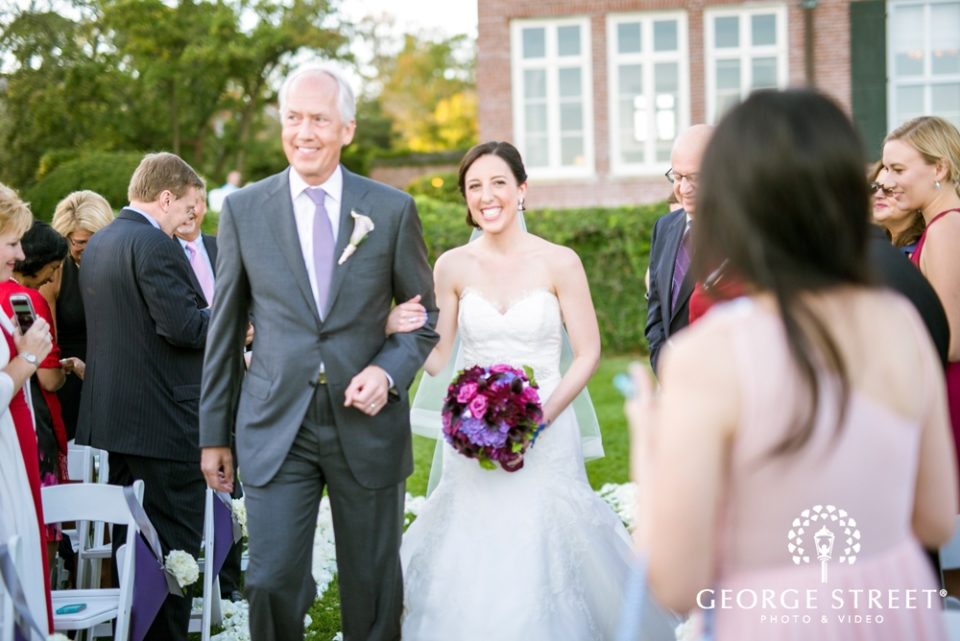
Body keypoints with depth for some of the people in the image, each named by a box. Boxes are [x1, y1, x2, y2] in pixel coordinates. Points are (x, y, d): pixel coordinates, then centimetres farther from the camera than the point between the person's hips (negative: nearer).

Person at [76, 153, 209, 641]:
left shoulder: (97, 244, 13)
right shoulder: (154, 244, -16)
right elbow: (184, 326, -23)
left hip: (109, 417, 9)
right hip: (163, 420, -9)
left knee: (127, 540, 18)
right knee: (173, 542, -2)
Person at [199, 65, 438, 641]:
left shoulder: (392, 209, 0)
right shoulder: (244, 209, 2)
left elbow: (426, 317, 8)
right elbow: (225, 329, 7)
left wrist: (389, 371, -11)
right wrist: (214, 434, 8)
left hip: (367, 426, 0)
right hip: (275, 429, 0)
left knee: (373, 589, 10)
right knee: (272, 583, -7)